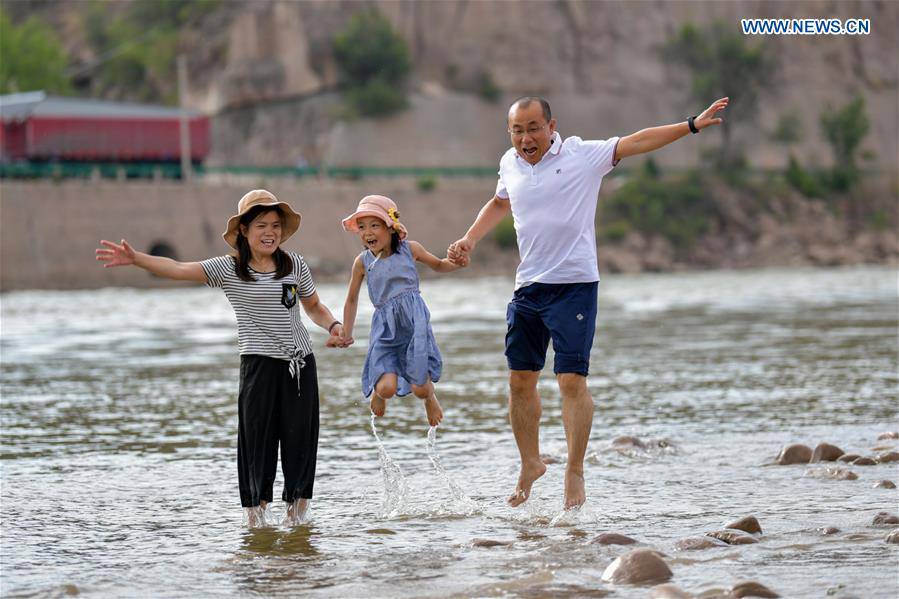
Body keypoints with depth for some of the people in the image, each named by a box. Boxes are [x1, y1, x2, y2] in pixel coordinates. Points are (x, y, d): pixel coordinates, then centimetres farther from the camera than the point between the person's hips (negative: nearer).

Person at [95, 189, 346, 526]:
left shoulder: (295, 265, 9)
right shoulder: (229, 269, 0)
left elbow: (314, 307, 22)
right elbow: (178, 270, -10)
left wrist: (333, 325, 1)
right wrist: (135, 258, -23)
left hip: (301, 362, 2)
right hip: (259, 362, -2)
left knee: (300, 436, 2)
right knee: (257, 434, -5)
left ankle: (297, 508, 13)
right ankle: (255, 505, 7)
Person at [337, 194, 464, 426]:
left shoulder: (410, 249, 2)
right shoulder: (363, 262, 3)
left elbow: (439, 265, 20)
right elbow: (352, 299, 17)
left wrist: (457, 262, -1)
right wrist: (346, 334, 17)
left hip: (414, 320, 0)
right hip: (385, 325, 0)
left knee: (420, 388, -9)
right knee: (387, 387, -18)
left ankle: (430, 399, 30)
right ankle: (378, 391, 21)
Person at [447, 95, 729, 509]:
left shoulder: (582, 155, -5)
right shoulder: (510, 164, 9)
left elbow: (636, 142, -8)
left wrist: (692, 126, -15)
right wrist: (469, 240, 20)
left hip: (574, 286, -5)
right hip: (527, 288, 5)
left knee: (572, 381, -10)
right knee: (520, 380, 10)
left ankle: (575, 473, -2)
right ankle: (531, 464, 26)